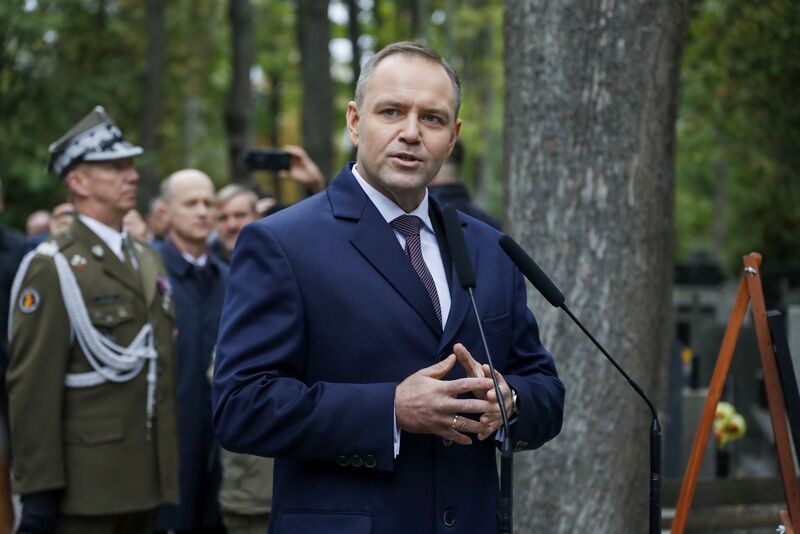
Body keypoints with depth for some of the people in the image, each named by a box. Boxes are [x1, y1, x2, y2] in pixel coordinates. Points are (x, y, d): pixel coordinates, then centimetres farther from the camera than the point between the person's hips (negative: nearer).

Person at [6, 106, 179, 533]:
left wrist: (169, 470, 14)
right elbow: (33, 384, -14)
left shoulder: (148, 261, 15)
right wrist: (38, 489, -17)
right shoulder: (53, 267, -9)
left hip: (145, 481, 7)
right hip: (85, 487, -7)